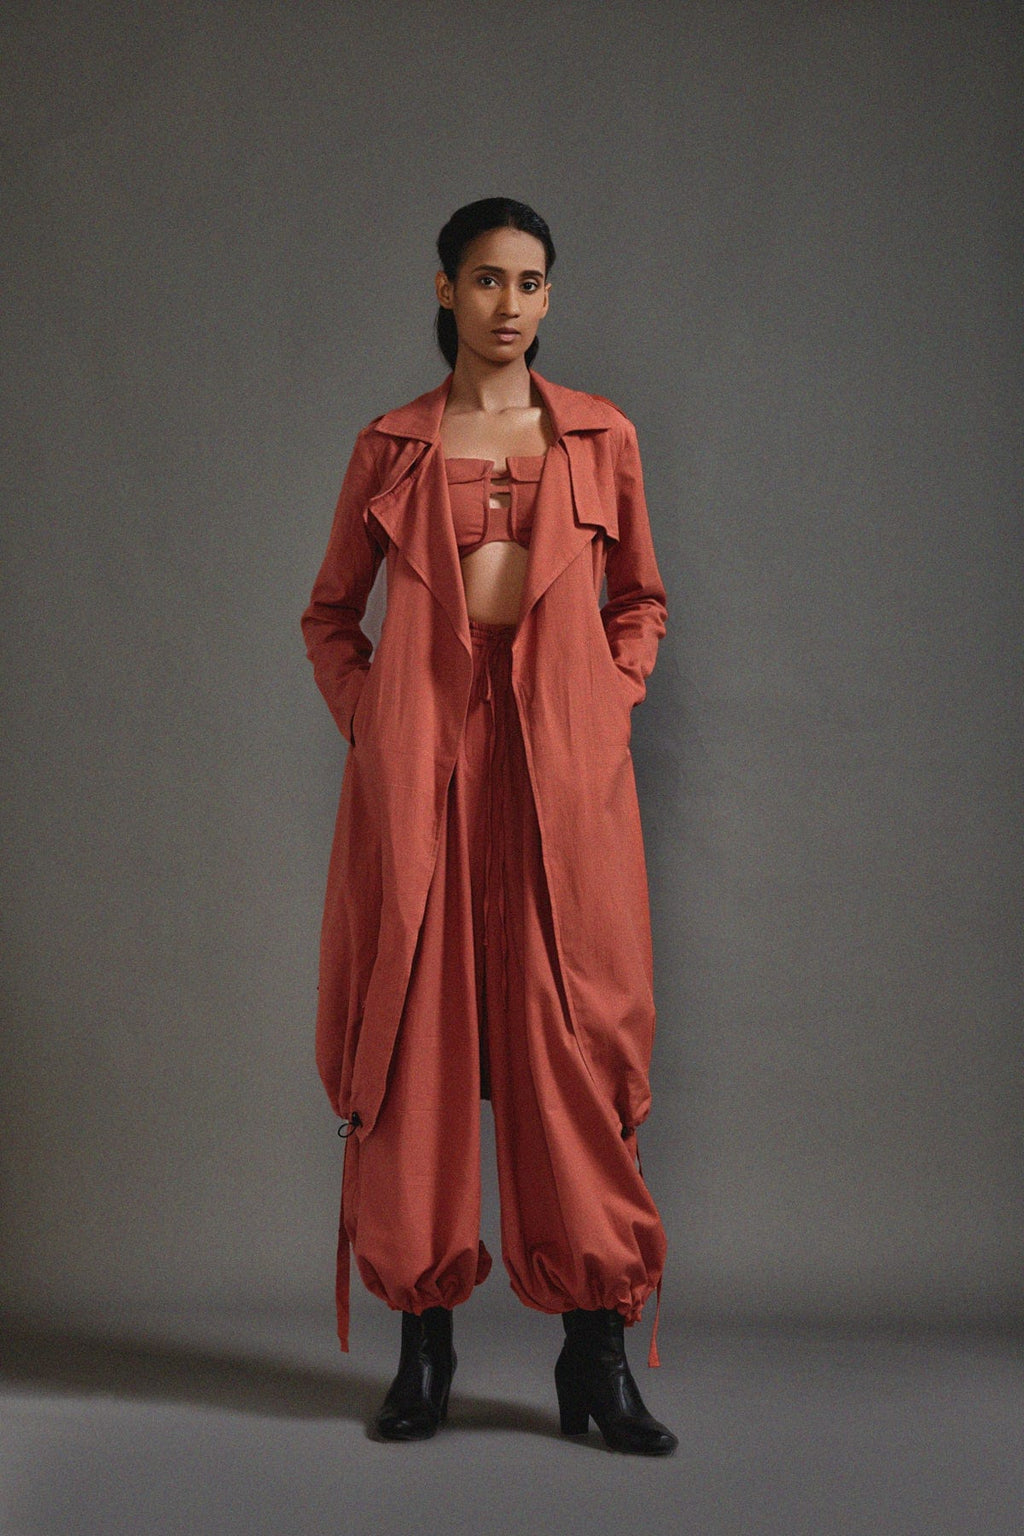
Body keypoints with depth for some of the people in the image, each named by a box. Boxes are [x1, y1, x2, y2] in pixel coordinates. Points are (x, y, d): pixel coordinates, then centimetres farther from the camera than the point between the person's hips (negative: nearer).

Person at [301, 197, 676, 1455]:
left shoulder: (601, 438, 10)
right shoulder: (390, 446, 9)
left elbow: (640, 600, 18)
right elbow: (329, 613, 16)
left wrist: (606, 706, 3)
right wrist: (366, 720, 1)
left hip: (563, 762, 0)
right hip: (419, 763, 0)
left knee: (570, 1031, -2)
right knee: (414, 1031, 0)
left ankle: (597, 1349, 5)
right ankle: (423, 1337, 11)